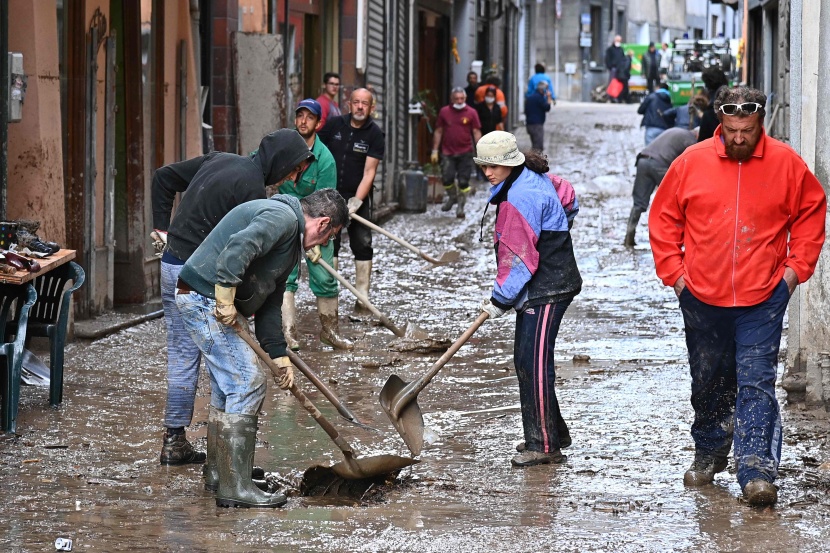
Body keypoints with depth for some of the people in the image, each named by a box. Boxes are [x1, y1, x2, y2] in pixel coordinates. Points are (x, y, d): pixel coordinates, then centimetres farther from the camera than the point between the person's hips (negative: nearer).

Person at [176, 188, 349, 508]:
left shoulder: (291, 243, 20)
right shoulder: (282, 217, -13)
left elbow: (269, 302, 22)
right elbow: (237, 248, -29)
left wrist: (279, 355, 18)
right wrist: (226, 299, -29)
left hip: (217, 302, 11)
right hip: (206, 298, -11)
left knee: (227, 385, 21)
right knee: (248, 383, -12)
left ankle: (217, 470, 35)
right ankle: (234, 487, -12)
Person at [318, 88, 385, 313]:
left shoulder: (375, 134, -7)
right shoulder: (334, 125, -1)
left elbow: (369, 172, -13)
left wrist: (356, 201, -22)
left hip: (358, 197, -1)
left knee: (362, 246, 0)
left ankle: (362, 300, 4)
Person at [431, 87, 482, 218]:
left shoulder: (471, 113, 3)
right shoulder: (444, 112, 6)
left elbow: (476, 132, 3)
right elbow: (438, 131, 11)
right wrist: (435, 150, 8)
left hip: (465, 153, -1)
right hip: (448, 152, 1)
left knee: (463, 182, -2)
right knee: (447, 178, -7)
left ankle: (460, 207, 10)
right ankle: (452, 197, 22)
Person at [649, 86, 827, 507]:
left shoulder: (786, 164, -5)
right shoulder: (692, 162, -3)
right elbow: (664, 218, 7)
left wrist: (796, 266, 1)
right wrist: (672, 271, 2)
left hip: (763, 299, -2)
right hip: (701, 296, 2)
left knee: (757, 383, -9)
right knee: (708, 382, 15)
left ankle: (757, 472, -12)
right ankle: (709, 454, 34)